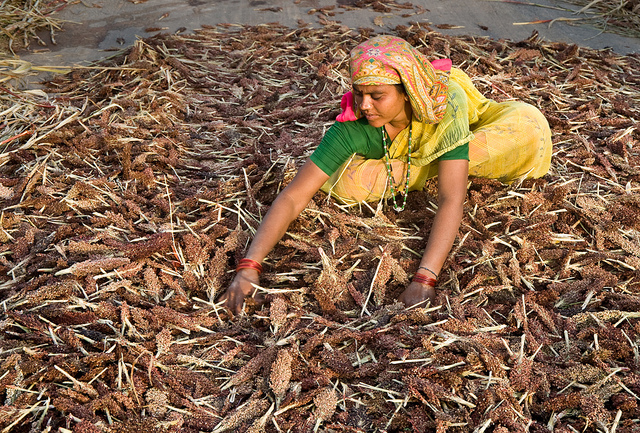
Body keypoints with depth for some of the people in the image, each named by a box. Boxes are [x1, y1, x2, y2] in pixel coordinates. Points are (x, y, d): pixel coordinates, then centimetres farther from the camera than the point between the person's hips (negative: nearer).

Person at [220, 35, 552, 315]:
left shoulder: (446, 105, -42)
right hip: (394, 158, 2)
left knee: (529, 128, -26)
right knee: (345, 181, -28)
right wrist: (249, 266, -52)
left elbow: (451, 200, -48)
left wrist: (423, 279, -59)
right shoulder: (352, 126, -38)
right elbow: (292, 198, -40)